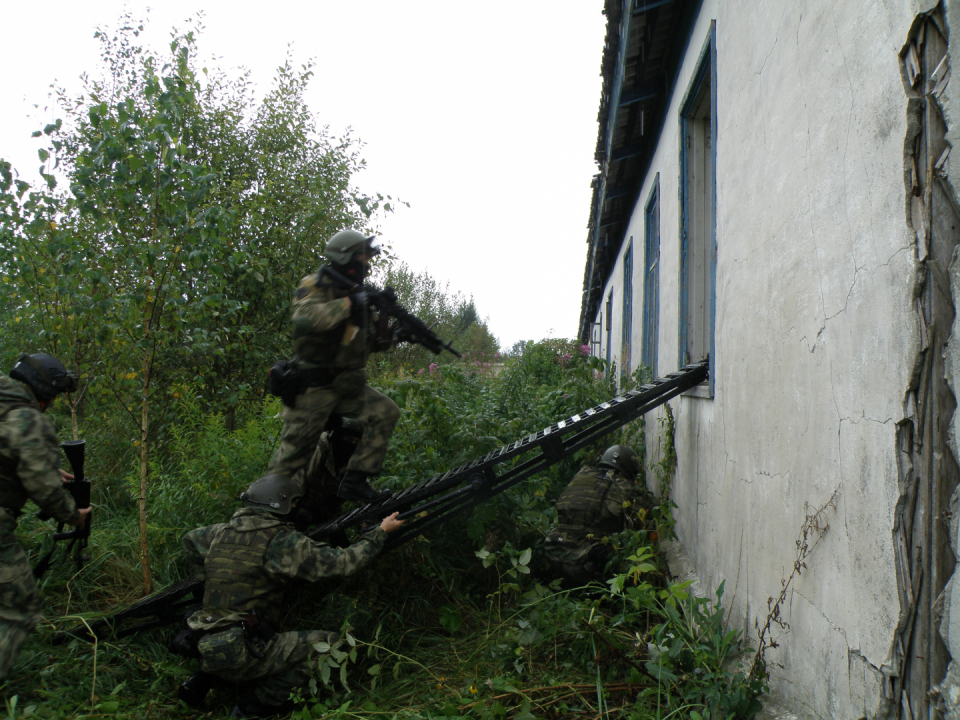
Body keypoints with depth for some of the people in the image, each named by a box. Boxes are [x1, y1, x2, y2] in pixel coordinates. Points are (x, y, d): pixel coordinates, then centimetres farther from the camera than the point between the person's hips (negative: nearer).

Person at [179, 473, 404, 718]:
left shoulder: (224, 531, 9)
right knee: (328, 644, -9)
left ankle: (201, 684, 24)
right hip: (239, 654, -9)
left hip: (206, 649, 9)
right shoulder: (281, 541, -14)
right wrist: (380, 532, -2)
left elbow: (190, 540, 31)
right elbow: (340, 563, -13)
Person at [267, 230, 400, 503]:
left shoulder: (356, 293, 12)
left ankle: (354, 480, -8)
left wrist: (394, 332, -2)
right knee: (293, 453, -2)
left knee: (386, 412, -10)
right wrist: (348, 304, -26)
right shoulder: (317, 286, -11)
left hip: (346, 385, 7)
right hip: (312, 388, -7)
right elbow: (304, 317, -34)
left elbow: (368, 344, 17)